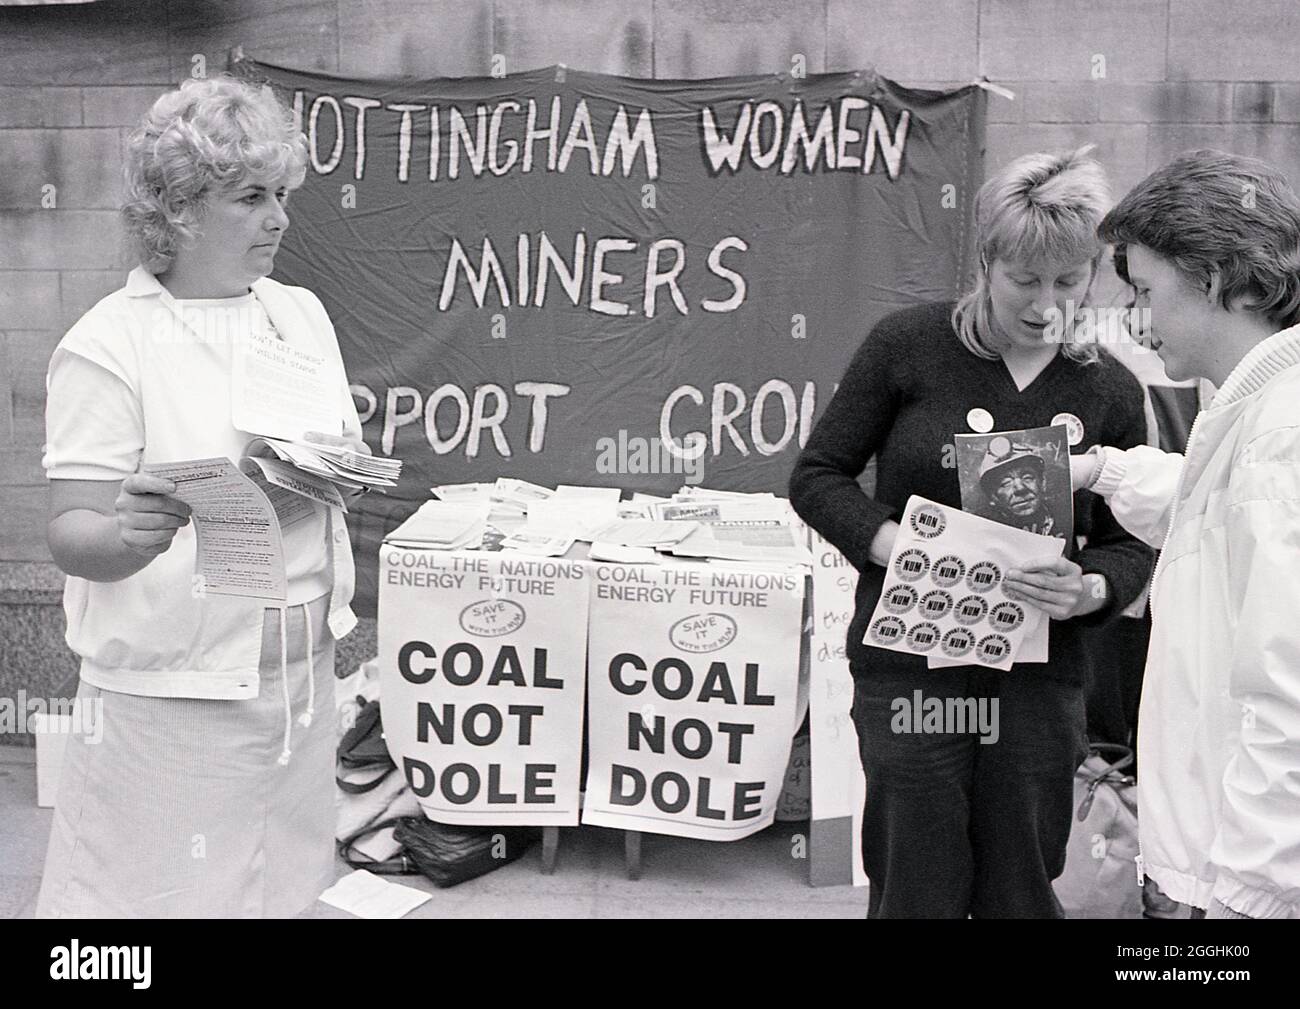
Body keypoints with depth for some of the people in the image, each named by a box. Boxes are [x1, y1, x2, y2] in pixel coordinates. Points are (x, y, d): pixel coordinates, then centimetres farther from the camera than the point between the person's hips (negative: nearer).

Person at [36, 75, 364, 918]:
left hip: (301, 672, 5)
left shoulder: (302, 313, 7)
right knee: (164, 892, 4)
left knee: (293, 881, 14)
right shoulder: (109, 343, -10)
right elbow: (71, 534, -12)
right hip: (176, 690, -5)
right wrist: (128, 535, -34)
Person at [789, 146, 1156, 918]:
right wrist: (890, 543, -17)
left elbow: (1131, 542, 9)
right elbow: (818, 475, 0)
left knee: (1021, 891, 11)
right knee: (919, 889, 5)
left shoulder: (1110, 390, 4)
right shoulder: (906, 346, -4)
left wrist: (1091, 589, -14)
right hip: (910, 659, -2)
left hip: (1040, 673, 2)